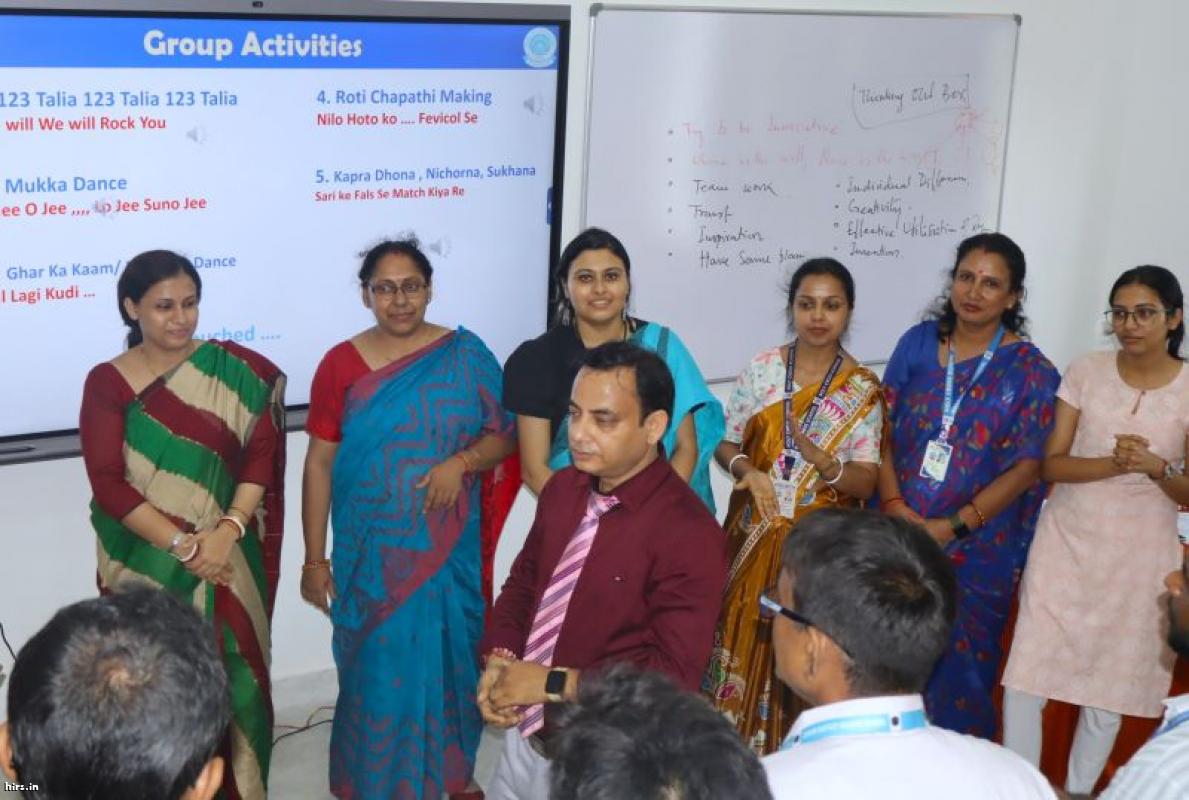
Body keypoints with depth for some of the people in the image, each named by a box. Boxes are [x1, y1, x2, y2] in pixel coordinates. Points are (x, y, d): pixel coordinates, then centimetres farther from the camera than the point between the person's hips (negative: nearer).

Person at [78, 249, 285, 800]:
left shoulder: (236, 370, 0)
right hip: (145, 565, -1)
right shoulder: (107, 382, -2)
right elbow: (107, 484, -9)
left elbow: (261, 455, -4)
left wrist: (226, 532, -18)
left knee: (229, 680, 7)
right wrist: (182, 545, -17)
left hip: (226, 563, 1)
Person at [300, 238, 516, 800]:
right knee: (380, 671, 7)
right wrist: (314, 559, -4)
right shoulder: (341, 364, -4)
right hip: (371, 555, -1)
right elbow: (319, 464, -3)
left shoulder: (467, 355, -2)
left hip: (449, 552, 1)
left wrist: (461, 462, -18)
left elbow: (505, 435, 3)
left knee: (448, 661, 11)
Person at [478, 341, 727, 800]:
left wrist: (554, 683, -21)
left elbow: (675, 673, -23)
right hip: (526, 737, 6)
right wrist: (498, 659, -5)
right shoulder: (562, 488, 0)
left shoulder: (689, 534, -22)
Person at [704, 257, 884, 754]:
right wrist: (746, 469, -15)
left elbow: (866, 483, -6)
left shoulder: (863, 391, -4)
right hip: (755, 538, 2)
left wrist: (825, 463, -26)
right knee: (743, 645, 5)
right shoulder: (760, 369, 0)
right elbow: (725, 444, 7)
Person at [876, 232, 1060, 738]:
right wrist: (893, 505, -12)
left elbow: (1026, 467, -8)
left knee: (954, 666, 4)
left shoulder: (1031, 371, -5)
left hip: (976, 548, -2)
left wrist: (953, 526, -15)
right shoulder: (918, 343, 3)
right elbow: (883, 429, 2)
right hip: (898, 536, 2)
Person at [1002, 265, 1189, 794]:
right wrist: (1114, 464, -24)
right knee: (1025, 676, -1)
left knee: (1109, 686, 9)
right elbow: (1051, 465, -6)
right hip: (1067, 543, 1)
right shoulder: (1085, 372, -3)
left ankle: (1077, 792, 29)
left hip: (1139, 554, 0)